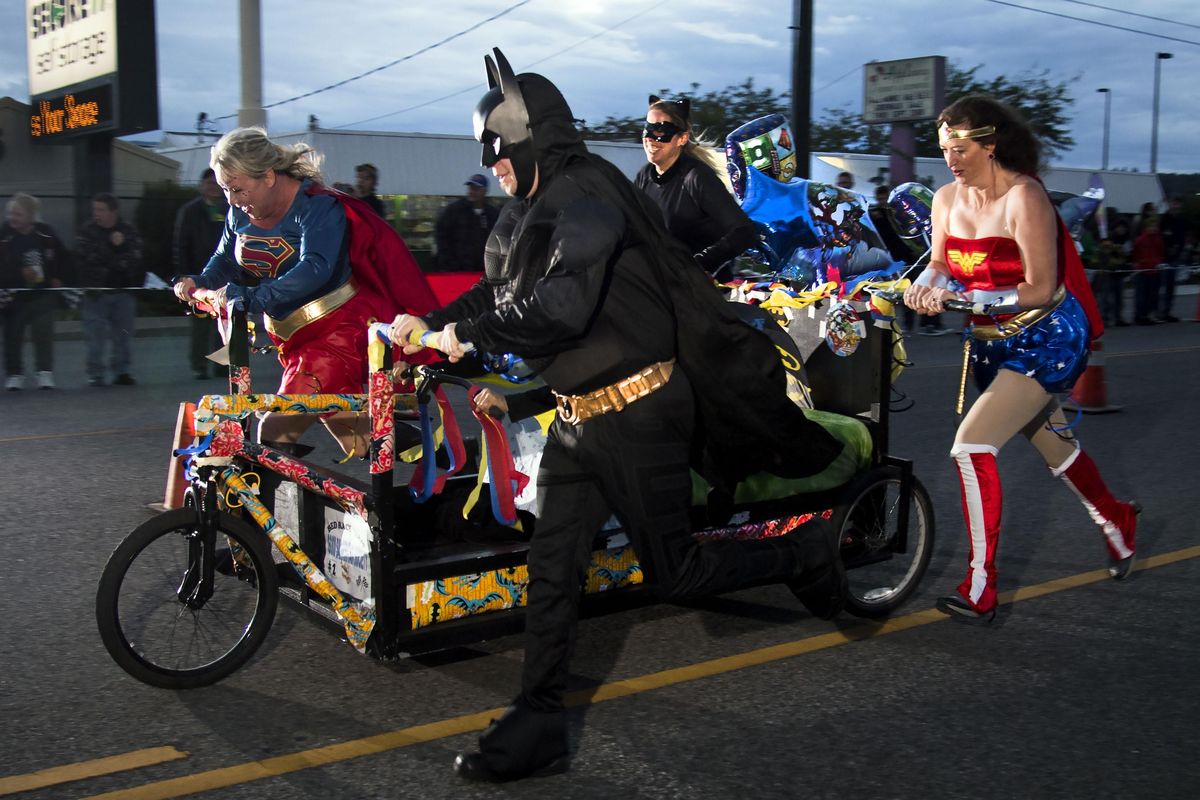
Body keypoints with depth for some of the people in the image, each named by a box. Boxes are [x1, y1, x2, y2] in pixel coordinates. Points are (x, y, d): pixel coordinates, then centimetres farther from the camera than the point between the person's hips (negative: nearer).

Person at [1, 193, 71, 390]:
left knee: (43, 334, 0)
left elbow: (64, 257, 14)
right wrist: (21, 273, -26)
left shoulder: (45, 233, -1)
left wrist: (59, 278, 5)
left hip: (43, 294, 1)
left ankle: (45, 372, 7)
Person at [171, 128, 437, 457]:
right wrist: (199, 283, -8)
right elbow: (225, 260, 14)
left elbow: (315, 269, -32)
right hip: (292, 338, 8)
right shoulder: (240, 214, 4)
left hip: (334, 330, -8)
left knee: (277, 432, -17)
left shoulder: (317, 207, -19)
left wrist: (251, 297, -39)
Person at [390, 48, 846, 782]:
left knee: (673, 571, 2)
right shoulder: (532, 212, 11)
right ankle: (538, 721, 14)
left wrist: (468, 332, -19)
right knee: (550, 565, 6)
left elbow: (561, 307, -30)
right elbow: (499, 290, 18)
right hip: (578, 416, 9)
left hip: (637, 411, -9)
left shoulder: (587, 193, -19)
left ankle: (804, 556, 24)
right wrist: (431, 323, 5)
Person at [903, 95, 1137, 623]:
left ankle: (980, 591, -15)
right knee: (1053, 445, 23)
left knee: (971, 446, -21)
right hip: (992, 342, 8)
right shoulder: (948, 199, 3)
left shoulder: (1023, 197, -19)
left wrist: (971, 298, -30)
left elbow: (1041, 289, -21)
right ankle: (1117, 523, 51)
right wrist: (926, 285, -16)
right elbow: (941, 264, 7)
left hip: (1047, 339, -8)